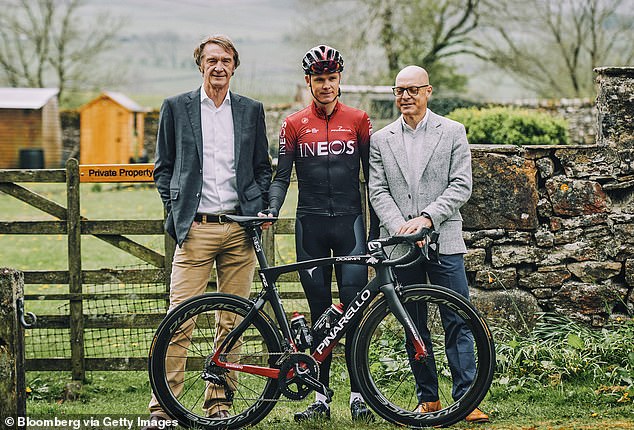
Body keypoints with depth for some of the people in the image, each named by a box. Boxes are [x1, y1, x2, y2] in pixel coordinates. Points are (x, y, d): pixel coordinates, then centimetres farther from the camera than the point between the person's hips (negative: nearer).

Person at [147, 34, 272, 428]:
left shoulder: (252, 110, 11)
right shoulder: (176, 108, 6)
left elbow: (263, 167, 16)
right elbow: (163, 167, 10)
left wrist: (261, 211, 3)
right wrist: (175, 211, 0)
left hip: (240, 229, 2)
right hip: (195, 229, -2)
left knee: (233, 322, 5)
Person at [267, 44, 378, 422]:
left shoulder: (358, 120, 6)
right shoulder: (294, 125, 7)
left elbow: (371, 175, 8)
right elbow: (282, 176, 6)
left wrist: (378, 228, 4)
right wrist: (270, 211, -12)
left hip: (349, 221, -1)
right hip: (311, 224, 1)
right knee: (320, 312, 4)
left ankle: (359, 395, -2)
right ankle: (321, 397, 8)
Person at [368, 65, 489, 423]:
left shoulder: (453, 132, 6)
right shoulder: (382, 139, 11)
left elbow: (460, 186, -1)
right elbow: (378, 191, 5)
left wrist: (426, 218, -13)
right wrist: (400, 226, -11)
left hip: (444, 241, -2)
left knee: (457, 323, -4)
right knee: (414, 326, 6)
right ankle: (428, 399, 13)